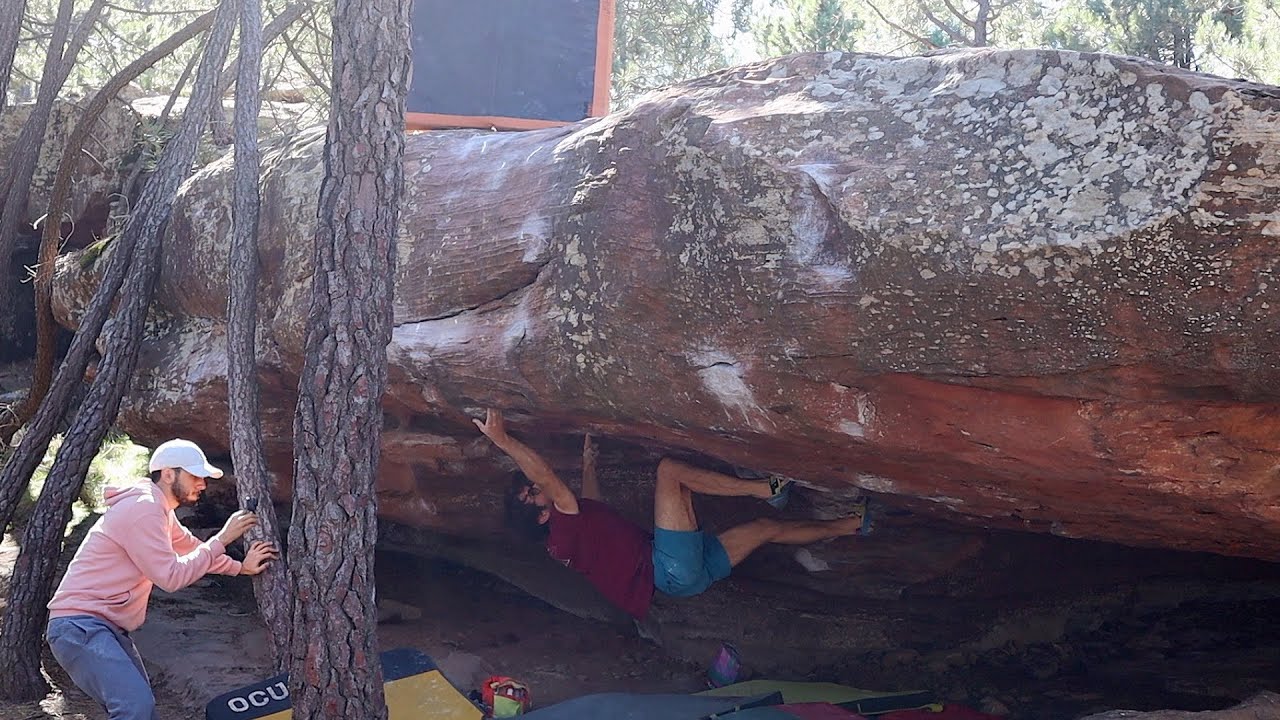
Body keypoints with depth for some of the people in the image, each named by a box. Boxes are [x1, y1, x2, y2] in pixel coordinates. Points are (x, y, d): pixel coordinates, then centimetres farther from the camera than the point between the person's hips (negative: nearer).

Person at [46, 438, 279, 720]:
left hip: (108, 628, 11)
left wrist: (241, 567, 18)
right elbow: (172, 576, -19)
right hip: (80, 626, -11)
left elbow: (194, 549, 27)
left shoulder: (159, 510, 16)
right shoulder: (143, 508, -17)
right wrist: (222, 538, -15)